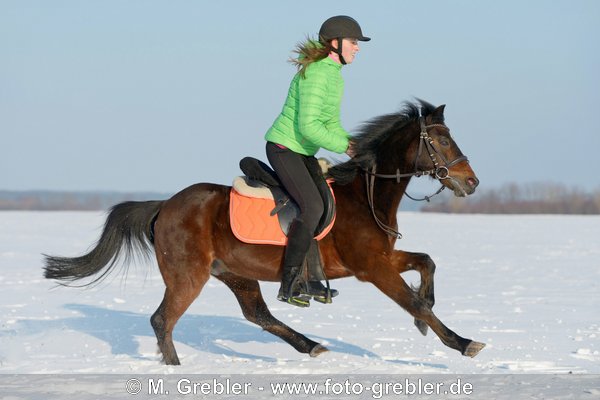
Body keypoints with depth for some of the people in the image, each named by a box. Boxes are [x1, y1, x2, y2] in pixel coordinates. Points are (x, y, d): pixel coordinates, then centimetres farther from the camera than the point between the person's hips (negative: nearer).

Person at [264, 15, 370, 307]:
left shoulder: (335, 76, 12)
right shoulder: (316, 75, -21)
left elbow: (331, 125, 18)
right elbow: (308, 126, -26)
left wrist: (355, 145, 2)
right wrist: (343, 147, -19)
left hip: (303, 152, 10)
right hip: (283, 148, -10)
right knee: (312, 206, -22)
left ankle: (312, 274, 10)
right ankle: (289, 285, -19)